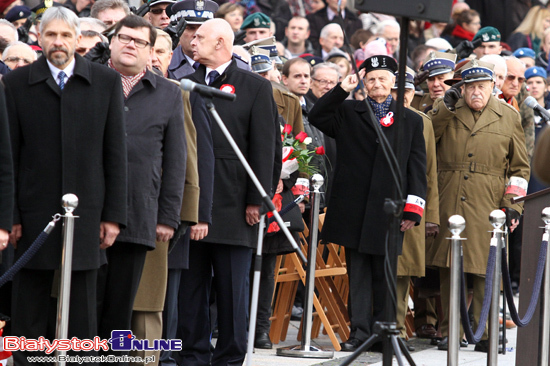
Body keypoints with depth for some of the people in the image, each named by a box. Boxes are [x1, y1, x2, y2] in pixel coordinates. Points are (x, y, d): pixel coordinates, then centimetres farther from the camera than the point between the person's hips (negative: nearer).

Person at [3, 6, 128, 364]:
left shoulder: (106, 81, 5)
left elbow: (116, 152, 4)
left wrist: (114, 214, -1)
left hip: (86, 214, 0)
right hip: (34, 214, 0)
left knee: (83, 312, 4)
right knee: (29, 313, 3)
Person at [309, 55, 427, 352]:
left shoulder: (411, 121, 11)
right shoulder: (348, 113, 12)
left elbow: (417, 168, 7)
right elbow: (316, 117, -4)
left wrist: (412, 208, -1)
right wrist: (342, 90, -10)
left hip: (388, 212, 0)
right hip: (353, 211, 0)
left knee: (384, 275, 5)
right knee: (358, 274, 1)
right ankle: (359, 332, 4)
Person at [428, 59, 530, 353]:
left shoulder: (509, 117, 9)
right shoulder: (444, 110, 11)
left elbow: (520, 167, 12)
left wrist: (513, 205, 2)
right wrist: (445, 108, -8)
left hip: (487, 208, -1)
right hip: (449, 205, 1)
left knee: (484, 273, -5)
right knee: (448, 270, 2)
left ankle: (483, 334, 0)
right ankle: (449, 332, 10)